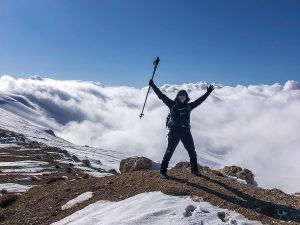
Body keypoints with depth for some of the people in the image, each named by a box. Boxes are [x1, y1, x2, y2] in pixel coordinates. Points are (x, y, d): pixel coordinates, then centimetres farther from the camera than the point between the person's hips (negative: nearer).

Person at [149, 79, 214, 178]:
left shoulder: (189, 106, 14)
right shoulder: (172, 104, 5)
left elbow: (200, 100, 22)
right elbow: (161, 96, 3)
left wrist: (208, 92, 25)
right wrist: (153, 86, -1)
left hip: (186, 131, 4)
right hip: (174, 131, -4)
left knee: (192, 152, 8)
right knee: (169, 151, -3)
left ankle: (194, 170, 25)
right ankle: (163, 171, 6)